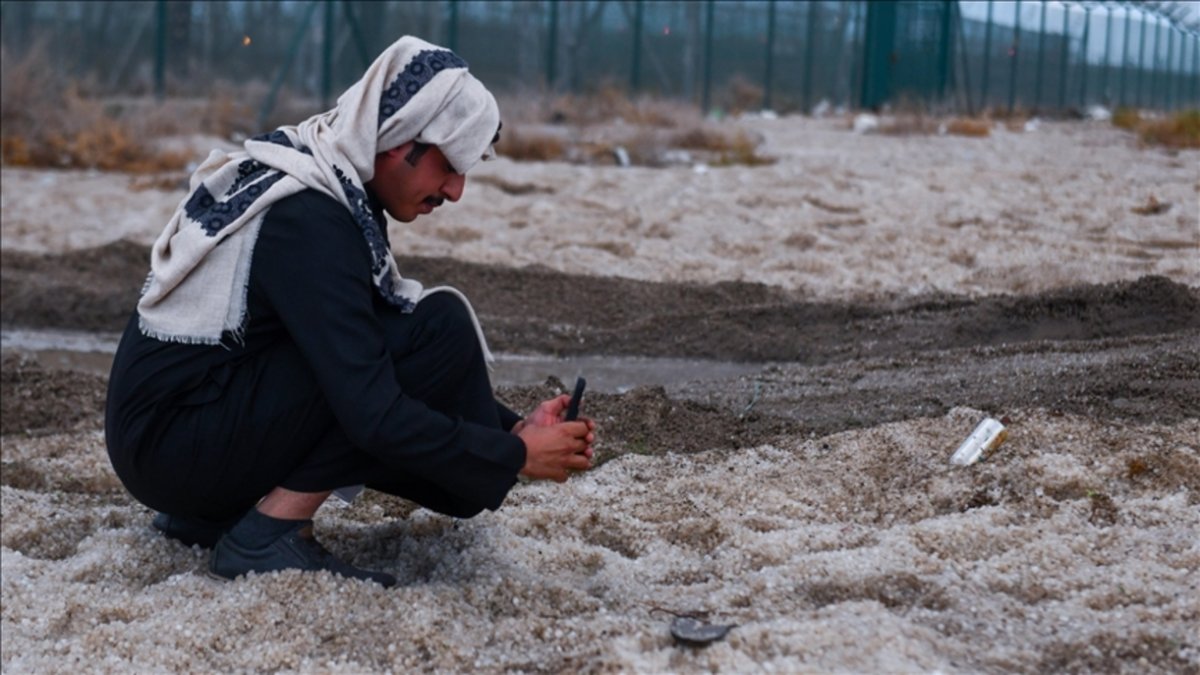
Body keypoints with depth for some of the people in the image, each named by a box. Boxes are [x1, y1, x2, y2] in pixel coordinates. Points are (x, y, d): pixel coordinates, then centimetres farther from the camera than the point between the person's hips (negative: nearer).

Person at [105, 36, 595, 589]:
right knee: (439, 330, -17)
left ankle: (210, 511, 10)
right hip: (172, 444, -10)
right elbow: (373, 416, -25)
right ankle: (271, 532, -12)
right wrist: (516, 455, -13)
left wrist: (511, 426, 5)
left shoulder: (322, 181, 7)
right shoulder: (310, 221, -22)